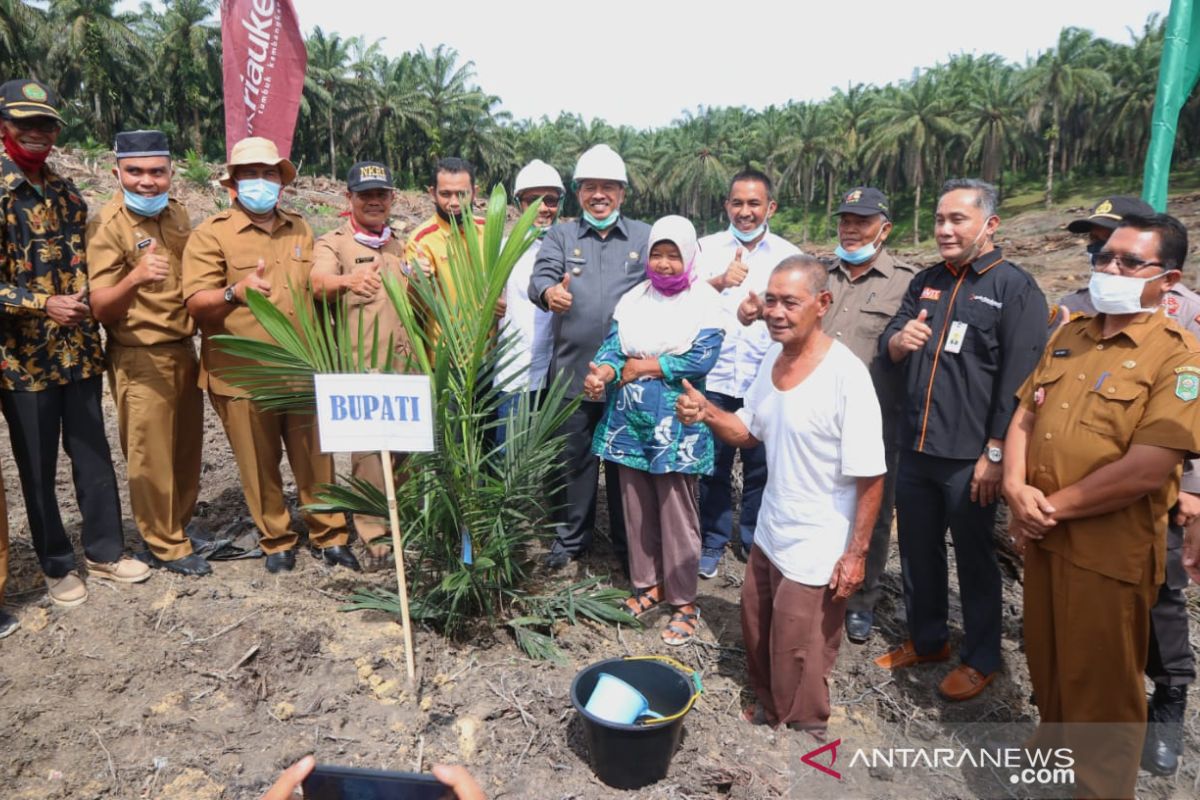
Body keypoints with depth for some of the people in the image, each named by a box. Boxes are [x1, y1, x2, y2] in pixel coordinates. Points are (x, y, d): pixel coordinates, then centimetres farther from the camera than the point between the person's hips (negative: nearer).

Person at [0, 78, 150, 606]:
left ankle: (105, 551, 25)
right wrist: (43, 304, -23)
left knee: (93, 454, 11)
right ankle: (57, 566, 22)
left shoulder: (66, 193, 11)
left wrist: (84, 300, 5)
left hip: (78, 349, 5)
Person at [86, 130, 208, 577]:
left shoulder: (177, 213, 7)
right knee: (151, 457, 3)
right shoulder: (108, 226, -14)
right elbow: (100, 309, -20)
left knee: (187, 449, 15)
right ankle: (164, 545, 17)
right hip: (141, 359, -7)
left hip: (184, 350, 7)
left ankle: (182, 526, 32)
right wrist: (135, 277, -37)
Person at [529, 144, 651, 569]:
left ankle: (627, 542, 27)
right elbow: (541, 275, -10)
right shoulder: (560, 235, 8)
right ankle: (571, 536, 29)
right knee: (575, 456, 12)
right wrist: (550, 293, -35)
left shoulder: (644, 236, 7)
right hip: (574, 370, 1)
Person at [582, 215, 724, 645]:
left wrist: (642, 367, -11)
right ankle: (648, 584, 32)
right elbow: (613, 346, 0)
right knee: (636, 508, 14)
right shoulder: (633, 299, 9)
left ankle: (684, 601, 17)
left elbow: (701, 359, -15)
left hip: (676, 426, -4)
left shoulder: (705, 300, -4)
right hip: (630, 421, 5)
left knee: (677, 513, 2)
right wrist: (603, 371, -22)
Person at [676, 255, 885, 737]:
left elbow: (870, 476, -21)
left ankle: (805, 733, 38)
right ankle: (767, 709, 50)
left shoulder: (846, 375, -25)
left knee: (799, 656, 12)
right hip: (769, 533, 8)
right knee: (757, 635, 25)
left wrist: (856, 553, -17)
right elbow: (749, 431, 9)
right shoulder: (772, 358, -1)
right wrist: (707, 413, -11)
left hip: (817, 548, -7)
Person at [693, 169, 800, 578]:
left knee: (762, 465, 11)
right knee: (712, 464, 9)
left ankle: (754, 539, 31)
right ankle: (712, 542, 26)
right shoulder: (707, 248, 5)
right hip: (714, 376, 0)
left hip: (767, 380, 1)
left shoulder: (789, 255, 6)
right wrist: (719, 282, -26)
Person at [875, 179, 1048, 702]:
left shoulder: (1014, 287, -8)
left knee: (974, 560, 10)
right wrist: (899, 339, -11)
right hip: (915, 449, 6)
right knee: (917, 553, 17)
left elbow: (1019, 380, -15)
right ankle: (927, 639, 36)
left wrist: (995, 454, -18)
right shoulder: (926, 282, 12)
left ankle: (980, 659, 28)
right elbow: (887, 348, 13)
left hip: (969, 459, -6)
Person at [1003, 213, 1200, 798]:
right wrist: (1017, 489, -9)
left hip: (1111, 550, -6)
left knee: (1099, 684, 10)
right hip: (1042, 537, 6)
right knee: (1047, 664, 23)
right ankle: (1053, 748, 46)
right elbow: (1025, 416, 8)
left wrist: (1052, 507, -14)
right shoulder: (1069, 336, 8)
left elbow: (1147, 469, -22)